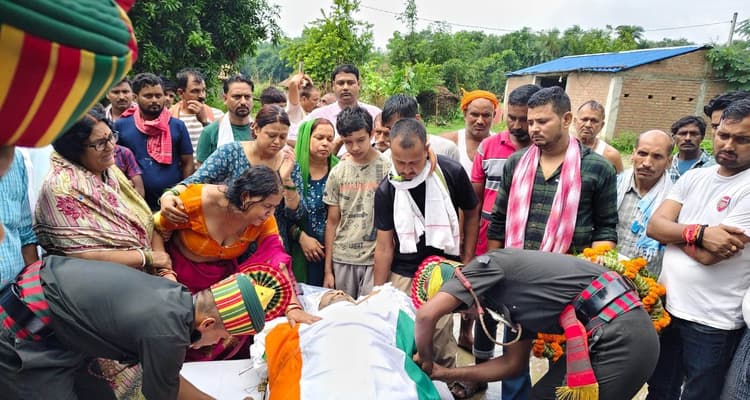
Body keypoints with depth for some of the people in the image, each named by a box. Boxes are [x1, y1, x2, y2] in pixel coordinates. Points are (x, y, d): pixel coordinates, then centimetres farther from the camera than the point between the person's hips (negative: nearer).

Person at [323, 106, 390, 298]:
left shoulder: (387, 169, -5)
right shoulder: (337, 172, 4)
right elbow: (332, 221, 7)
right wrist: (328, 269, 6)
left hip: (376, 259, -3)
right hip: (342, 259, 3)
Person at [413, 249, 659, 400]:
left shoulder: (487, 264, -5)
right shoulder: (513, 298, 20)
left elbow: (427, 315, -16)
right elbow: (513, 363, 21)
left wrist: (426, 362, 4)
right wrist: (445, 373, 21)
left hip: (619, 337, -9)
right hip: (622, 332, 9)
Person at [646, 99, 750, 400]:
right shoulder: (694, 177, 4)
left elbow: (709, 255, -21)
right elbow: (653, 227, -5)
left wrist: (673, 231, -6)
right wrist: (699, 233, -21)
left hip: (712, 321, -5)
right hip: (666, 305, 5)